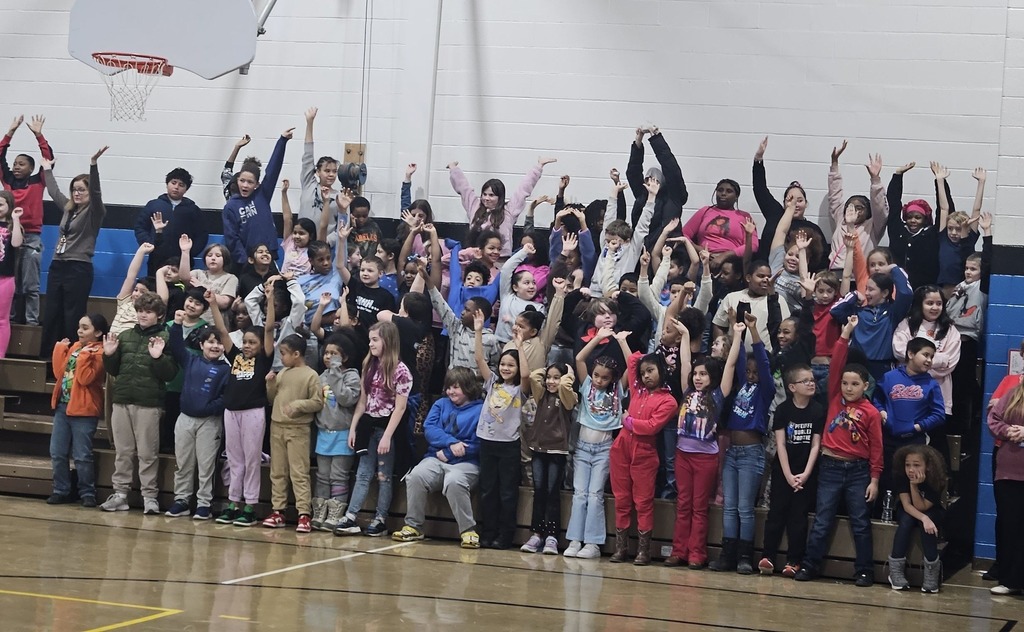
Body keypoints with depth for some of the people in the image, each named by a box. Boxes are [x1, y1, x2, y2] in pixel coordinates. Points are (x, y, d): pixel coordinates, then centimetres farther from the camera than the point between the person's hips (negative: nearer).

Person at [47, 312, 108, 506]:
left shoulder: (97, 353, -10)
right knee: (57, 453, 9)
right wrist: (60, 349, 6)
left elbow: (85, 378, -21)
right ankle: (61, 490, 17)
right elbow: (59, 372, 9)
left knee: (82, 456, -3)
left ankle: (87, 493, 6)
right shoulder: (74, 347, 12)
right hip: (62, 406, 7)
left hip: (83, 410, -7)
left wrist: (84, 355, -23)